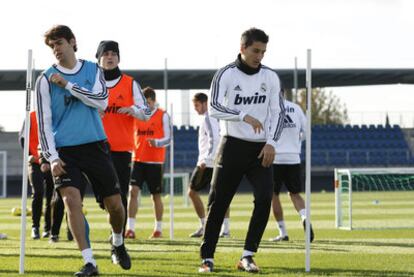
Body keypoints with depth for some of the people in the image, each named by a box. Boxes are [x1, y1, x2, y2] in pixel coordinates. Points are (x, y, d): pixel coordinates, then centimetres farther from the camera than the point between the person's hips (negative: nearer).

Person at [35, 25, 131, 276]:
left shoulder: (93, 70, 6)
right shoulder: (46, 80, 1)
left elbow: (102, 102, -11)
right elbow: (44, 122, -1)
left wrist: (67, 84, -15)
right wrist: (52, 158, -10)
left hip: (95, 145, 2)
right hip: (65, 151, -1)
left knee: (114, 203, 3)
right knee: (71, 199, -21)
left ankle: (118, 244, 35)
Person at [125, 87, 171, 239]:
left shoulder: (163, 116, -1)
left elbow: (168, 138, -5)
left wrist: (156, 142, -24)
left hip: (155, 161, -2)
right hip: (138, 159, 2)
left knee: (156, 195, 5)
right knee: (133, 191, -11)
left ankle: (158, 229, 18)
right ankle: (130, 228, -13)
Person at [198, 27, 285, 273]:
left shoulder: (270, 77, 4)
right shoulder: (226, 75, -6)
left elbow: (278, 112, 4)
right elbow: (214, 108, -18)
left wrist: (271, 143, -9)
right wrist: (244, 116, -30)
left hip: (260, 149, 2)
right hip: (233, 145, -2)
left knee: (264, 199, -13)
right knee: (219, 202, -1)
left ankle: (247, 256, -4)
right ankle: (208, 258, 8)